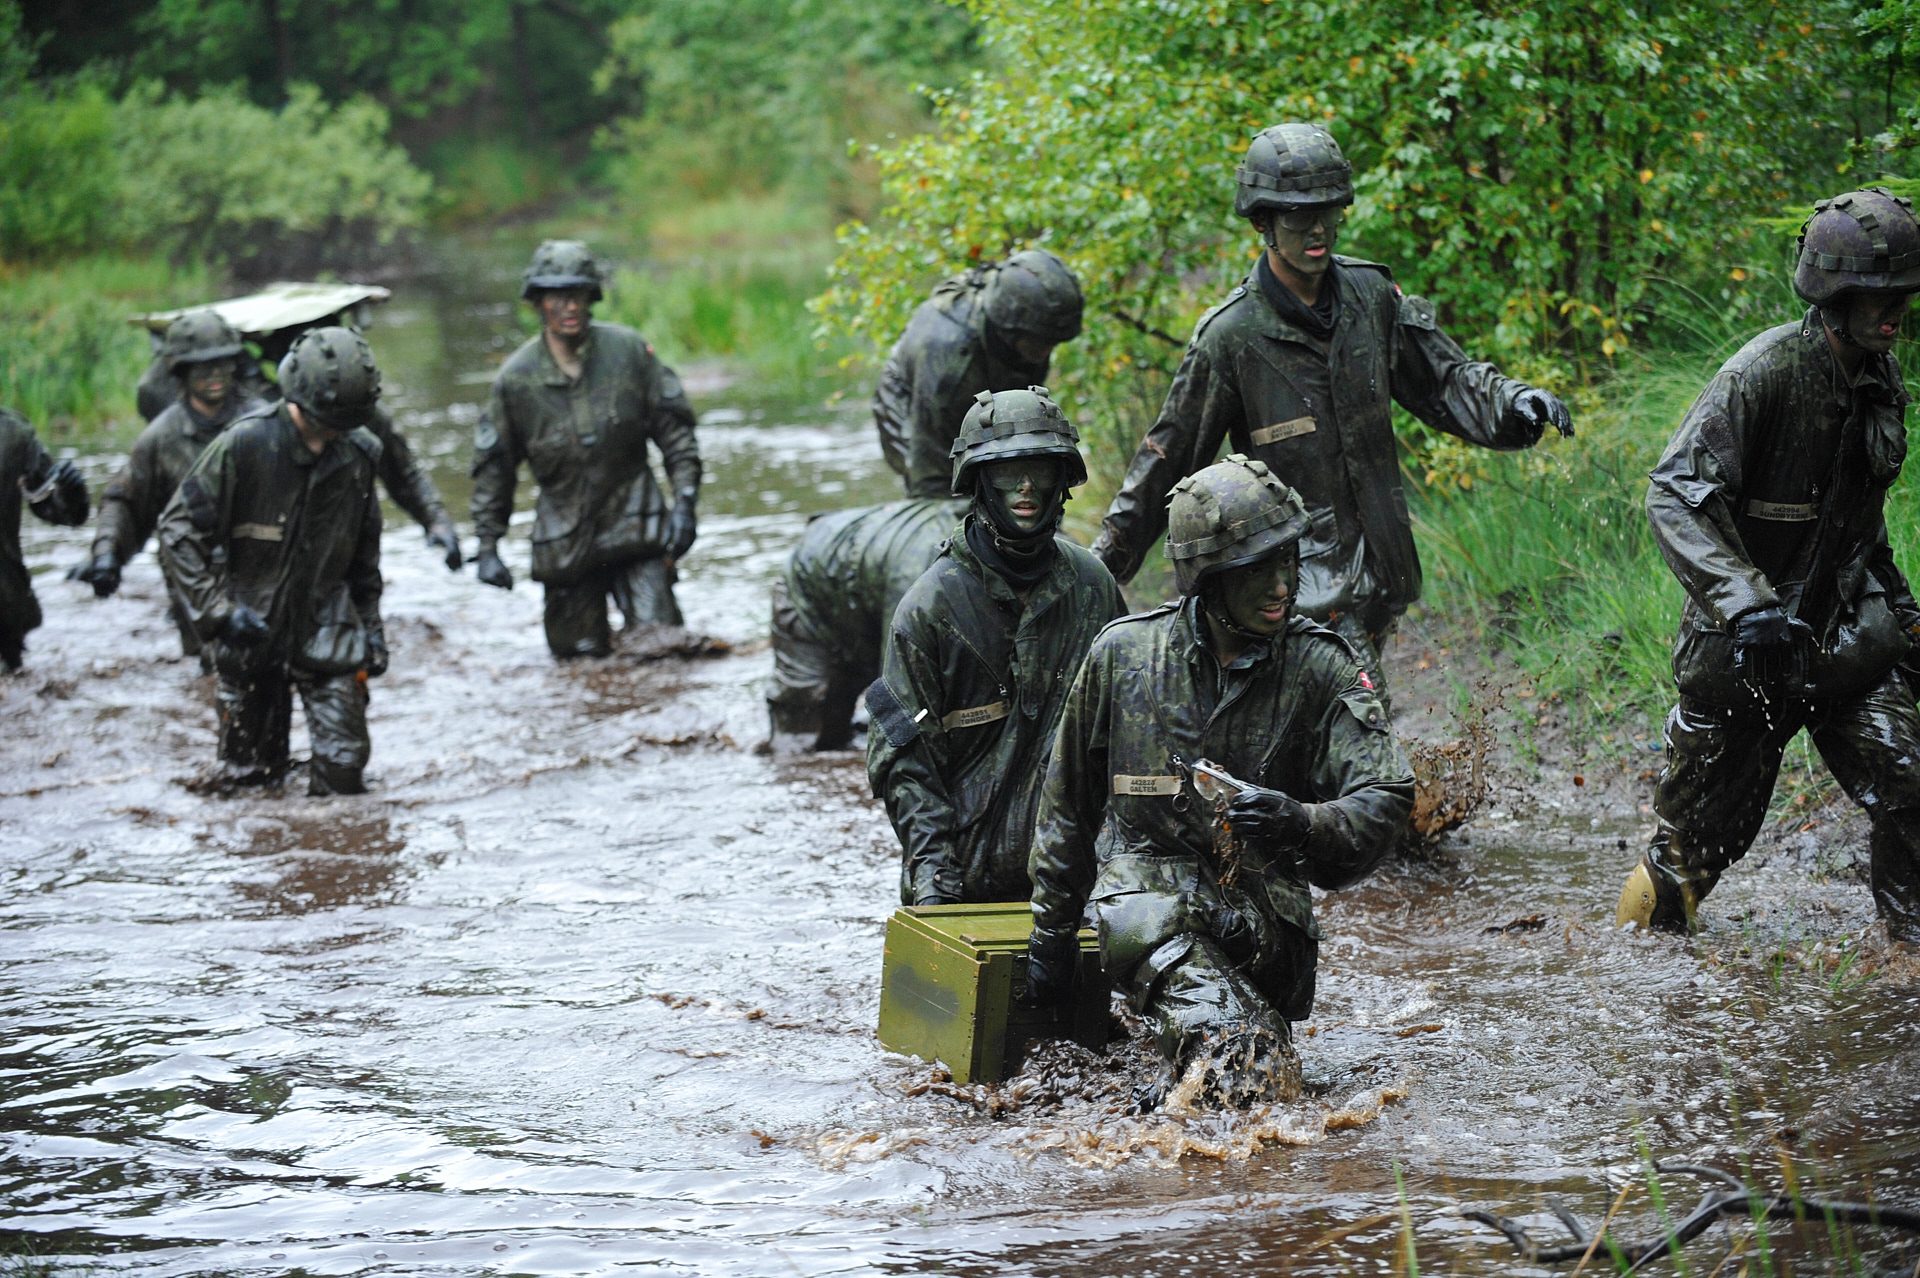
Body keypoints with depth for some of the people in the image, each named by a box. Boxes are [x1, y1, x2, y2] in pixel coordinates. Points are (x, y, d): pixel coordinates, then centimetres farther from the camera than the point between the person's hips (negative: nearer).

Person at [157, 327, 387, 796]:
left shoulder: (357, 455, 1)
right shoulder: (243, 446, -13)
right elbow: (179, 528, -11)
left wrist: (371, 623, 15)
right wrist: (217, 611, -19)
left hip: (327, 631, 2)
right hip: (250, 631, -2)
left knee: (345, 771, -7)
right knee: (248, 781, 5)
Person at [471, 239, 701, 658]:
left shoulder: (628, 351, -4)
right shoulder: (517, 377, -4)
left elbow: (675, 430, 2)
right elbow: (493, 465, 6)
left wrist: (685, 502, -6)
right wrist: (487, 546, 2)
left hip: (634, 526, 0)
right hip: (565, 540, 0)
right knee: (580, 655, 4)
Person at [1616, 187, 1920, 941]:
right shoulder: (1763, 375, -21)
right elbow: (1675, 495, -28)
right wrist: (1748, 605, -38)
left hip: (1845, 633, 6)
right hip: (1744, 643, -5)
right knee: (1712, 822, 7)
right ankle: (1646, 929, 32)